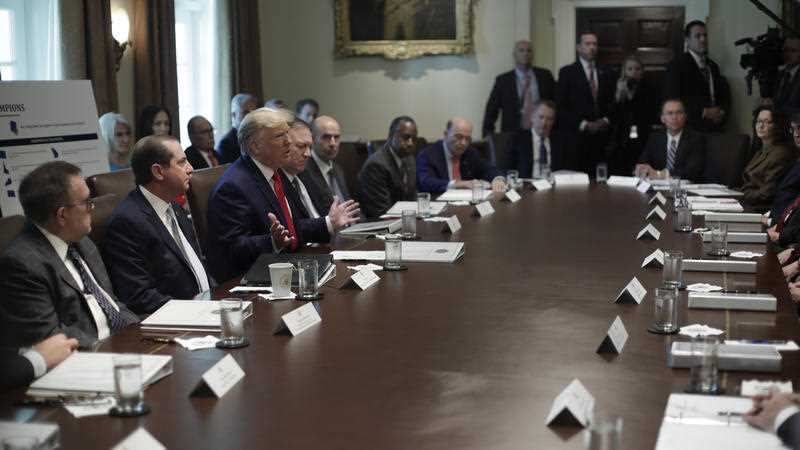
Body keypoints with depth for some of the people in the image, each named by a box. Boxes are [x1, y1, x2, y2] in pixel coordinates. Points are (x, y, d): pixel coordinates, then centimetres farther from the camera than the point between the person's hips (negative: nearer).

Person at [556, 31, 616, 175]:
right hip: (576, 136, -3)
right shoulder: (567, 72, 3)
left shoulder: (606, 73, 16)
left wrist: (605, 120, -2)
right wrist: (584, 124, -9)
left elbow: (612, 103, 18)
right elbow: (561, 106, -2)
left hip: (602, 136, 3)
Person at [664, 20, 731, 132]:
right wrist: (703, 112, -15)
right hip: (689, 128, -5)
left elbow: (724, 97, 20)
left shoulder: (713, 66, 19)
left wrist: (722, 112, -2)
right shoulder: (676, 64, -2)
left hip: (714, 130, 6)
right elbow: (672, 99, -11)